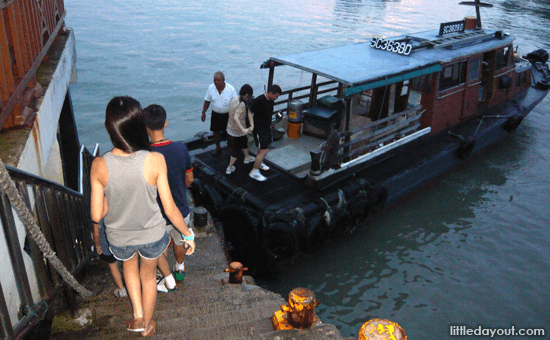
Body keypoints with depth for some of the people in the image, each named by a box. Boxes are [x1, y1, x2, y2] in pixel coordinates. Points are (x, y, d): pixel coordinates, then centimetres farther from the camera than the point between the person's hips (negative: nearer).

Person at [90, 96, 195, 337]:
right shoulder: (155, 161, -27)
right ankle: (147, 325, 51)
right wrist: (188, 234, -2)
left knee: (129, 265, 36)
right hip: (152, 235, -1)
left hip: (119, 236, 1)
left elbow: (96, 215, -14)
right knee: (148, 275, 28)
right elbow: (170, 209, -18)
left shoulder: (99, 165, -24)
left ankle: (138, 316, 39)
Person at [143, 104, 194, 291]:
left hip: (160, 216, -4)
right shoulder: (181, 148, -14)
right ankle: (180, 269, 55)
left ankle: (170, 282, 36)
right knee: (179, 242, 31)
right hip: (182, 211, 4)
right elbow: (189, 179, -1)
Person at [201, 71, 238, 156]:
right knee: (215, 132, 14)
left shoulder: (231, 89, -16)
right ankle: (218, 148, 37)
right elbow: (207, 101, 4)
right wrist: (203, 112, 1)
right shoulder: (211, 88, -8)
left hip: (228, 115, -3)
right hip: (216, 114, 3)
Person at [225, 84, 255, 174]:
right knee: (236, 148, 9)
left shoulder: (233, 100, -1)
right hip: (238, 131, -9)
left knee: (244, 141, 31)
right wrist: (243, 129, -36)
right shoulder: (242, 104, -26)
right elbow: (235, 117, -35)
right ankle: (229, 168, 20)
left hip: (231, 128, 9)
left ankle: (247, 158, 54)